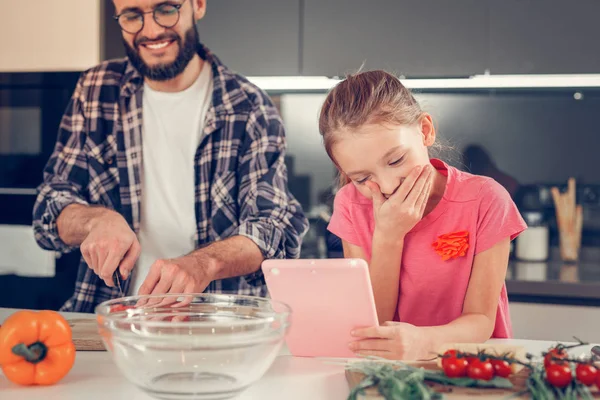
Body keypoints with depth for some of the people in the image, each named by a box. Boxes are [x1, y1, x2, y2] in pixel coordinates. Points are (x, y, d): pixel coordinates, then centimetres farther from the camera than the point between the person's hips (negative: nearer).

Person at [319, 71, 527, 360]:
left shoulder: (484, 200, -10)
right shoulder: (352, 206, -3)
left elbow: (481, 321, -13)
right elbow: (372, 321, -6)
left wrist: (423, 340, -33)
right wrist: (387, 237, -18)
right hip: (391, 369, 2)